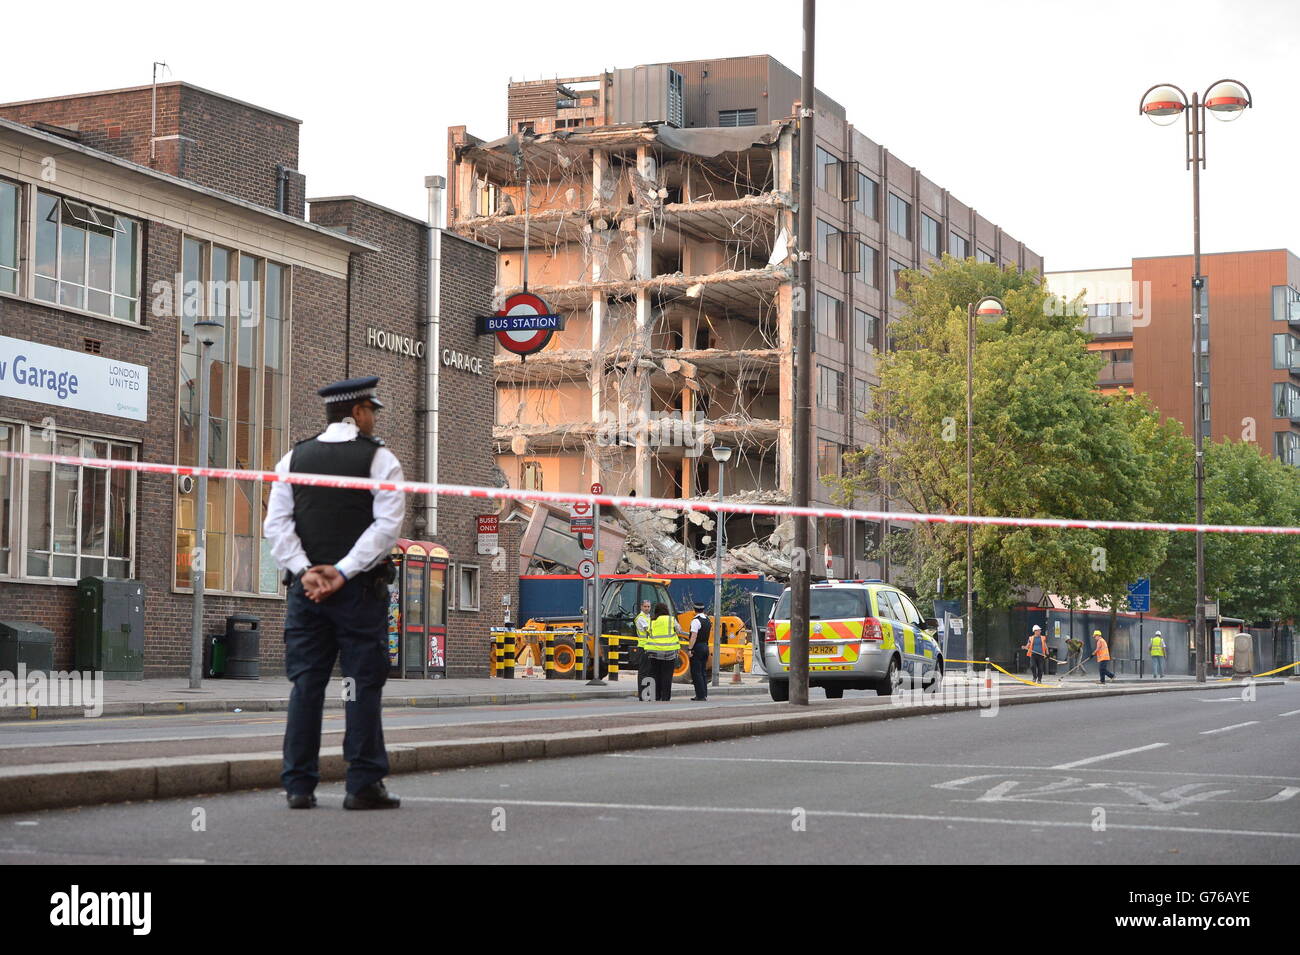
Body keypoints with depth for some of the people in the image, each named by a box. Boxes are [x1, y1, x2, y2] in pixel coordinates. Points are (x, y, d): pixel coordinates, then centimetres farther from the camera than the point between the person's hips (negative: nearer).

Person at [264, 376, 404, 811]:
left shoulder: (294, 459, 10)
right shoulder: (379, 458, -1)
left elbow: (277, 524, 2)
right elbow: (387, 525, -12)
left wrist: (304, 571, -4)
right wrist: (342, 571, -13)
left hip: (306, 589, 4)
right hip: (360, 590, -4)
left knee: (305, 686, 5)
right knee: (364, 684, 0)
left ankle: (299, 786, 4)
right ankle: (363, 784, -2)